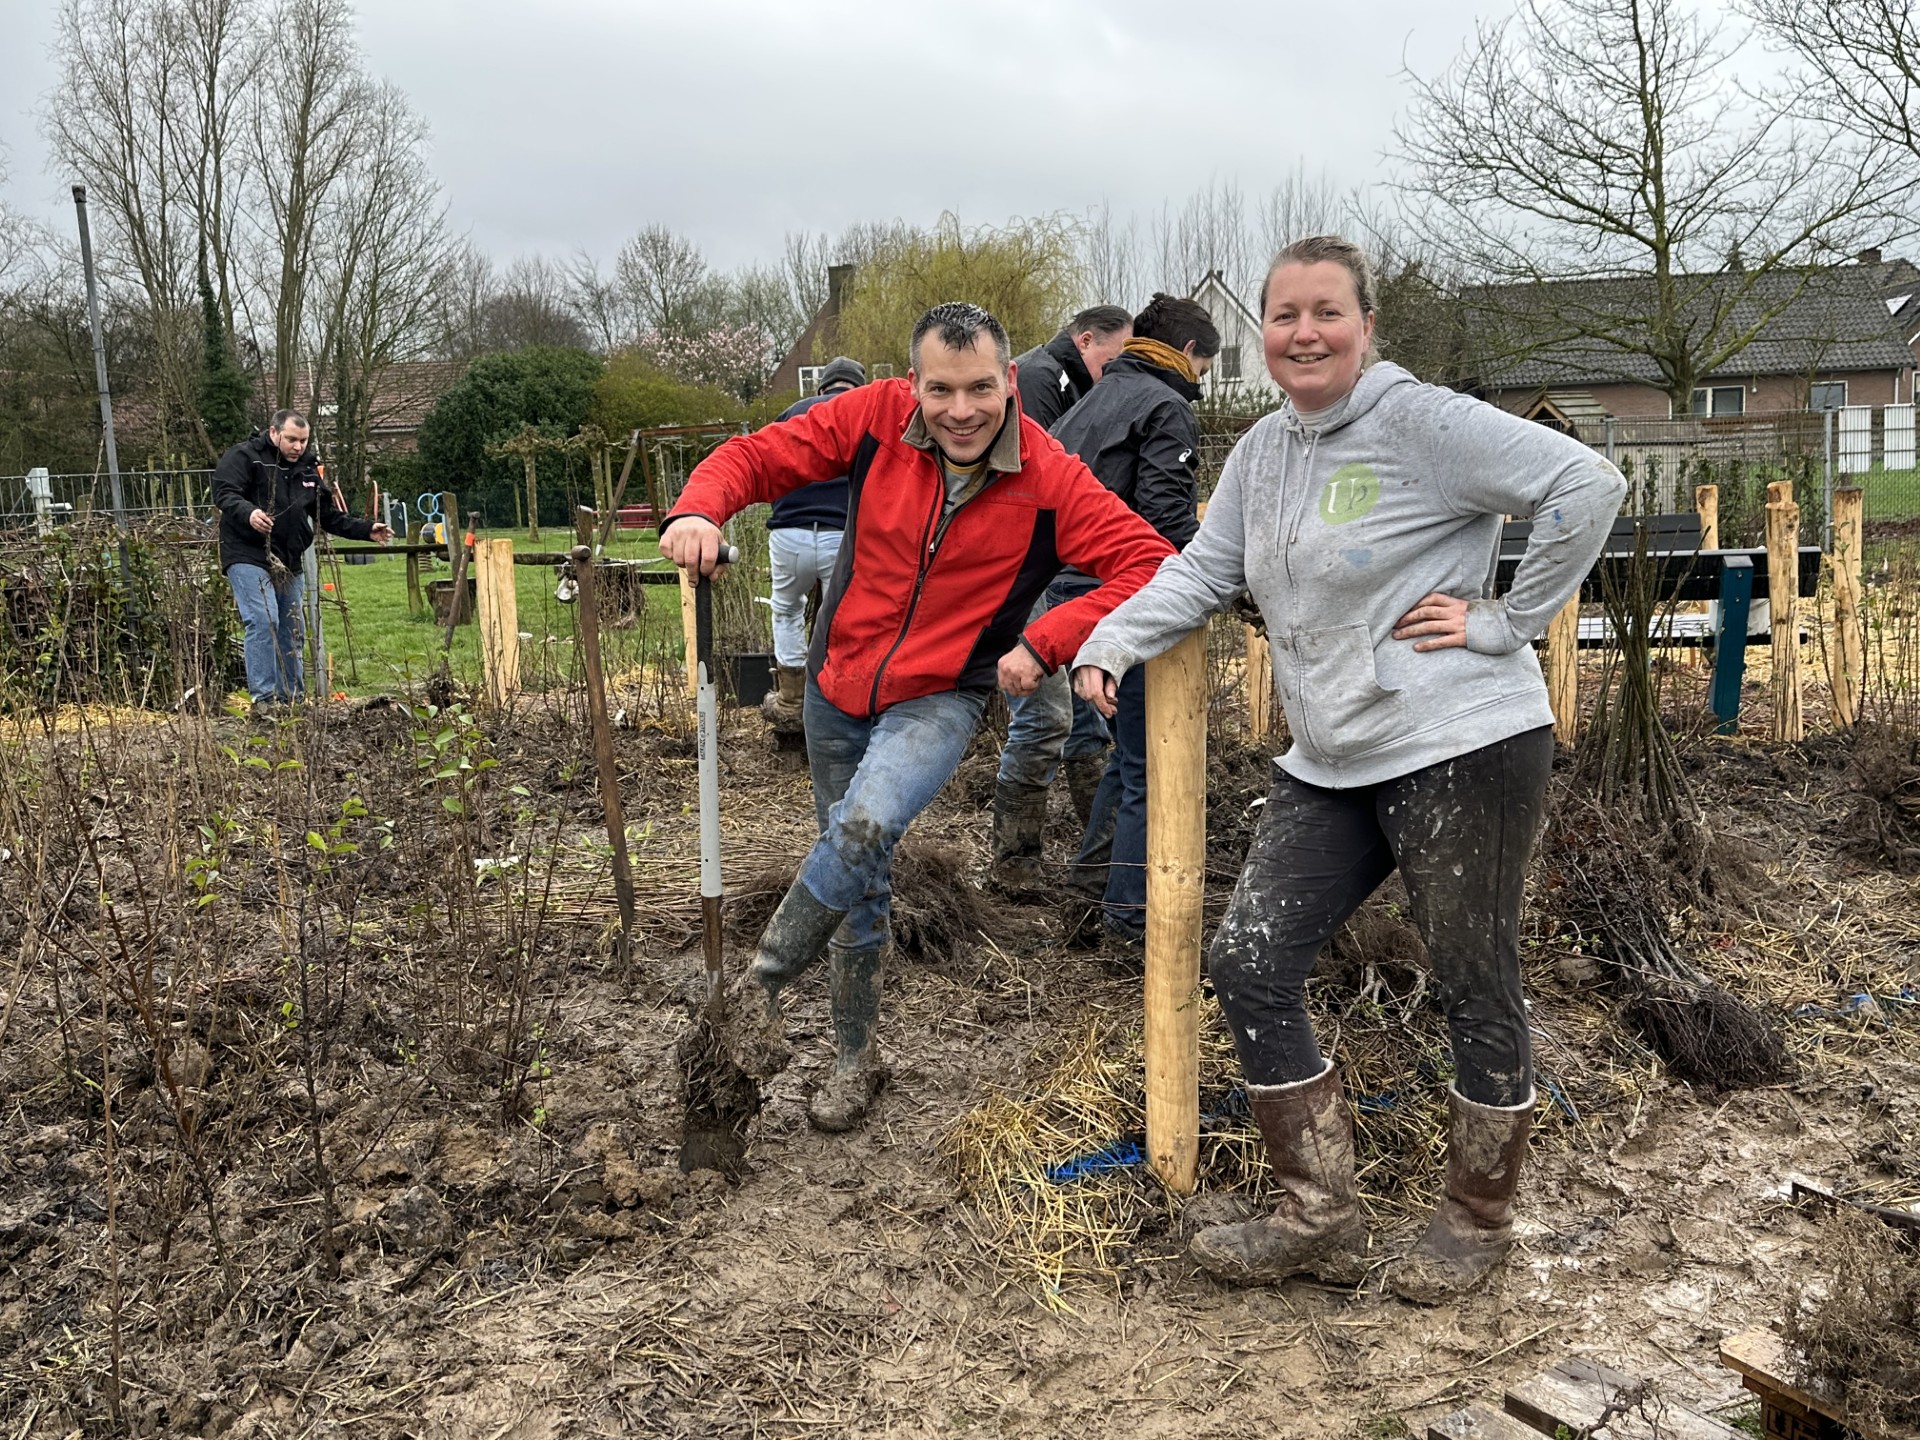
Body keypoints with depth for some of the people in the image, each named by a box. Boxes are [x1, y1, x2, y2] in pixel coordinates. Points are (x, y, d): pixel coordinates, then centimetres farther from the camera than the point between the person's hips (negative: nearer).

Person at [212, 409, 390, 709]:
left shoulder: (308, 469, 14)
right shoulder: (244, 457, -6)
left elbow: (331, 515, 16)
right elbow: (224, 493, -18)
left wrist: (366, 529, 4)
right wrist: (248, 513, -37)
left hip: (288, 562, 7)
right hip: (249, 557, -7)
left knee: (292, 631, 11)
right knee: (263, 621, -20)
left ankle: (292, 699, 21)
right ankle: (262, 697, -17)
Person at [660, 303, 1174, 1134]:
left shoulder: (1048, 480, -17)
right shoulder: (876, 419, -12)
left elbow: (1148, 564, -20)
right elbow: (759, 455, -7)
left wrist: (1044, 642, -27)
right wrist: (700, 509, -27)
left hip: (939, 700, -3)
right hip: (837, 688, 3)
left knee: (865, 829, -31)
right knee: (858, 883, 14)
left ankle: (762, 986, -6)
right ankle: (856, 1059, 33)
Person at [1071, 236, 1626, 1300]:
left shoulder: (1421, 422, -12)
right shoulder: (1263, 450, 12)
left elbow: (1586, 486, -15)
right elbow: (1200, 570, 12)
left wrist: (1504, 622, -14)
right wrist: (1108, 646, -3)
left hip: (1460, 750, -7)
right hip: (1331, 766, 8)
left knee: (1475, 987, 6)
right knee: (1248, 964, 1)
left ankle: (1477, 1220, 28)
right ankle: (1318, 1220, 14)